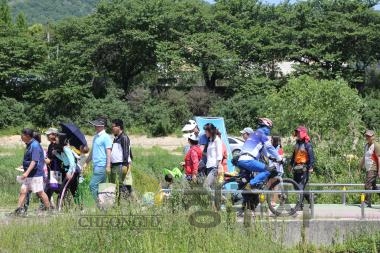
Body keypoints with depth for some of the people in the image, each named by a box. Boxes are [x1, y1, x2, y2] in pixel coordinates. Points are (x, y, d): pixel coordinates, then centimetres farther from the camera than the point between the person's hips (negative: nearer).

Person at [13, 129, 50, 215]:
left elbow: (34, 161, -24)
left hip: (36, 174, -9)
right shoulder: (29, 145, 13)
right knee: (23, 191, 3)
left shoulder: (35, 145, -17)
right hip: (29, 175, 9)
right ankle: (18, 210, 3)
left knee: (40, 192, -2)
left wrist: (27, 172, -31)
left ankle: (48, 209, 10)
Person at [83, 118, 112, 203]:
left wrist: (108, 166, -20)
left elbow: (108, 152, -14)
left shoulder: (106, 137, -9)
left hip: (101, 166, -9)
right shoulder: (96, 137, 18)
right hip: (96, 165, 9)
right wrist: (86, 162, 25)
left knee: (93, 185, -13)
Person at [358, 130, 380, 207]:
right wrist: (360, 167, 27)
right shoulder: (366, 146, 16)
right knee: (373, 186, 13)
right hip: (368, 169, 9)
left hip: (373, 169, -9)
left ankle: (367, 202, -8)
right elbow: (364, 157, 25)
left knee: (368, 185, -12)